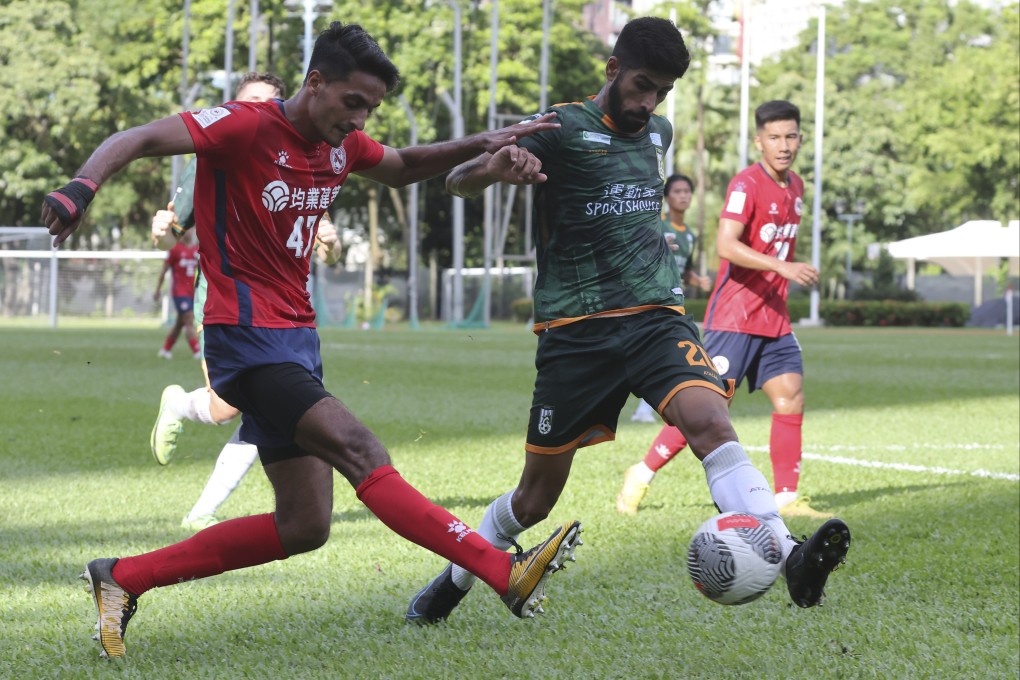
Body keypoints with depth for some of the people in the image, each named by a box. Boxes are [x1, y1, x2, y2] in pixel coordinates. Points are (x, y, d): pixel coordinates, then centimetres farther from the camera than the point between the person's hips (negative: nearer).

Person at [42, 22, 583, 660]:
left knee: (305, 524, 6)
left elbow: (403, 166, 29)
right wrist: (84, 184, -41)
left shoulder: (342, 145, 10)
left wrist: (480, 146, 13)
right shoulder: (248, 126, -13)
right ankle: (507, 573, -31)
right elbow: (138, 140, -21)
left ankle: (122, 578, 14)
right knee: (359, 450, -22)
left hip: (296, 338, 9)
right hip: (248, 336, -9)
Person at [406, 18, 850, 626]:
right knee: (538, 494, 4)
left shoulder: (658, 133, 15)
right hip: (576, 330, -3)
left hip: (657, 318, 3)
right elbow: (459, 182, -14)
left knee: (709, 421, -25)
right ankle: (454, 582, 30)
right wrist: (492, 167, -34)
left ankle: (792, 561, -40)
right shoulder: (562, 128, -4)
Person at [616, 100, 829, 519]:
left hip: (774, 320, 7)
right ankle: (642, 474, 6)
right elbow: (726, 246, -27)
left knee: (791, 398, -1)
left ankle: (787, 498, 3)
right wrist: (782, 266, -34)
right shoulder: (746, 185, -14)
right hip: (734, 318, -7)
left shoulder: (795, 186, 12)